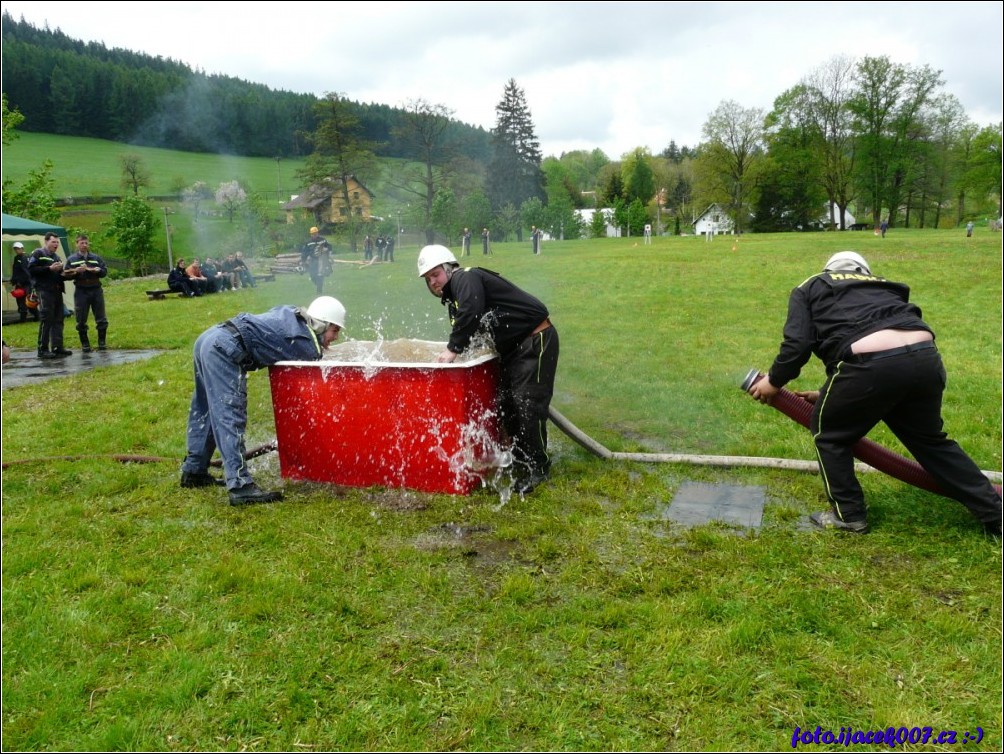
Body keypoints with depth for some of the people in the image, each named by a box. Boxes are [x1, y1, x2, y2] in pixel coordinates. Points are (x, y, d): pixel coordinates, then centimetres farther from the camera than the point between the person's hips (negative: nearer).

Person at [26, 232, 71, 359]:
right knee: (46, 320, -9)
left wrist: (61, 271, 6)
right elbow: (31, 270, -12)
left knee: (58, 320, 6)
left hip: (57, 291, 8)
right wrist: (49, 268, -16)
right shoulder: (37, 254, 0)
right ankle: (43, 350, -5)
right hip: (44, 291, -8)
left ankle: (57, 347, 10)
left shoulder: (56, 257, 23)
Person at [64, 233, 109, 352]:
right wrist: (77, 271, -17)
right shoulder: (71, 259, 5)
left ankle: (102, 342, 14)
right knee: (81, 321, 2)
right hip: (80, 292, -1)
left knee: (101, 319, 4)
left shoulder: (96, 258, 10)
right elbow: (67, 275, 0)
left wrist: (98, 271, -13)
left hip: (96, 290, 1)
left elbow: (105, 271, 7)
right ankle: (85, 344, 10)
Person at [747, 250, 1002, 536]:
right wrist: (829, 395, 41)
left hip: (873, 364, -6)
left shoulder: (808, 289, 22)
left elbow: (797, 343, 5)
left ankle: (849, 515, 27)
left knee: (829, 433, 20)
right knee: (928, 438, 28)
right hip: (925, 358, 6)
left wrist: (774, 381, 21)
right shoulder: (883, 290, 37)